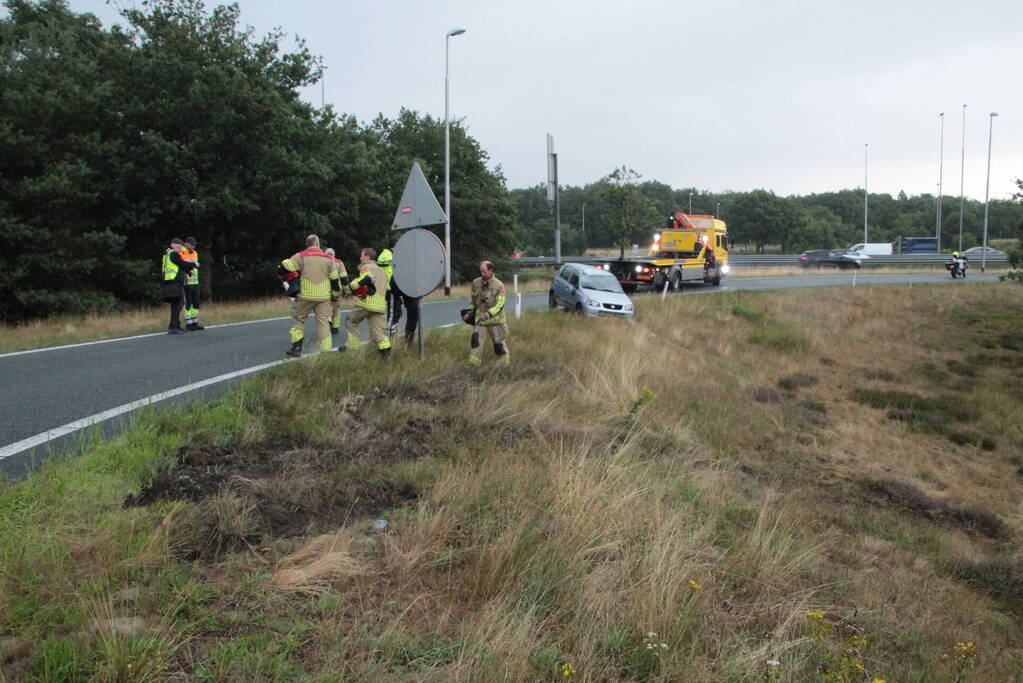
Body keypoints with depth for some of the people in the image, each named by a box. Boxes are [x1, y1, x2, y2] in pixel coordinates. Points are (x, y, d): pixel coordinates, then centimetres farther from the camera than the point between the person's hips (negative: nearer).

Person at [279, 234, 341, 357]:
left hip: (306, 296, -2)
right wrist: (338, 289, 28)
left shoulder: (300, 256, -3)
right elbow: (335, 279, 8)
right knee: (323, 322, 7)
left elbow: (282, 269, -6)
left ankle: (296, 348, 10)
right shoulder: (328, 258, 4)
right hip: (323, 297, 2)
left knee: (298, 319, 14)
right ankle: (326, 351, 4)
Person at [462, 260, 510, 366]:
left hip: (495, 319, -3)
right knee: (475, 340, -9)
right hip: (479, 317, 3)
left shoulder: (499, 285, -12)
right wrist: (470, 312, 5)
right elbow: (472, 299, 16)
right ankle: (473, 365, -4)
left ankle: (503, 364, 26)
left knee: (499, 343, 7)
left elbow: (500, 304, -17)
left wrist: (489, 314, -30)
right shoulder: (476, 283, 1)